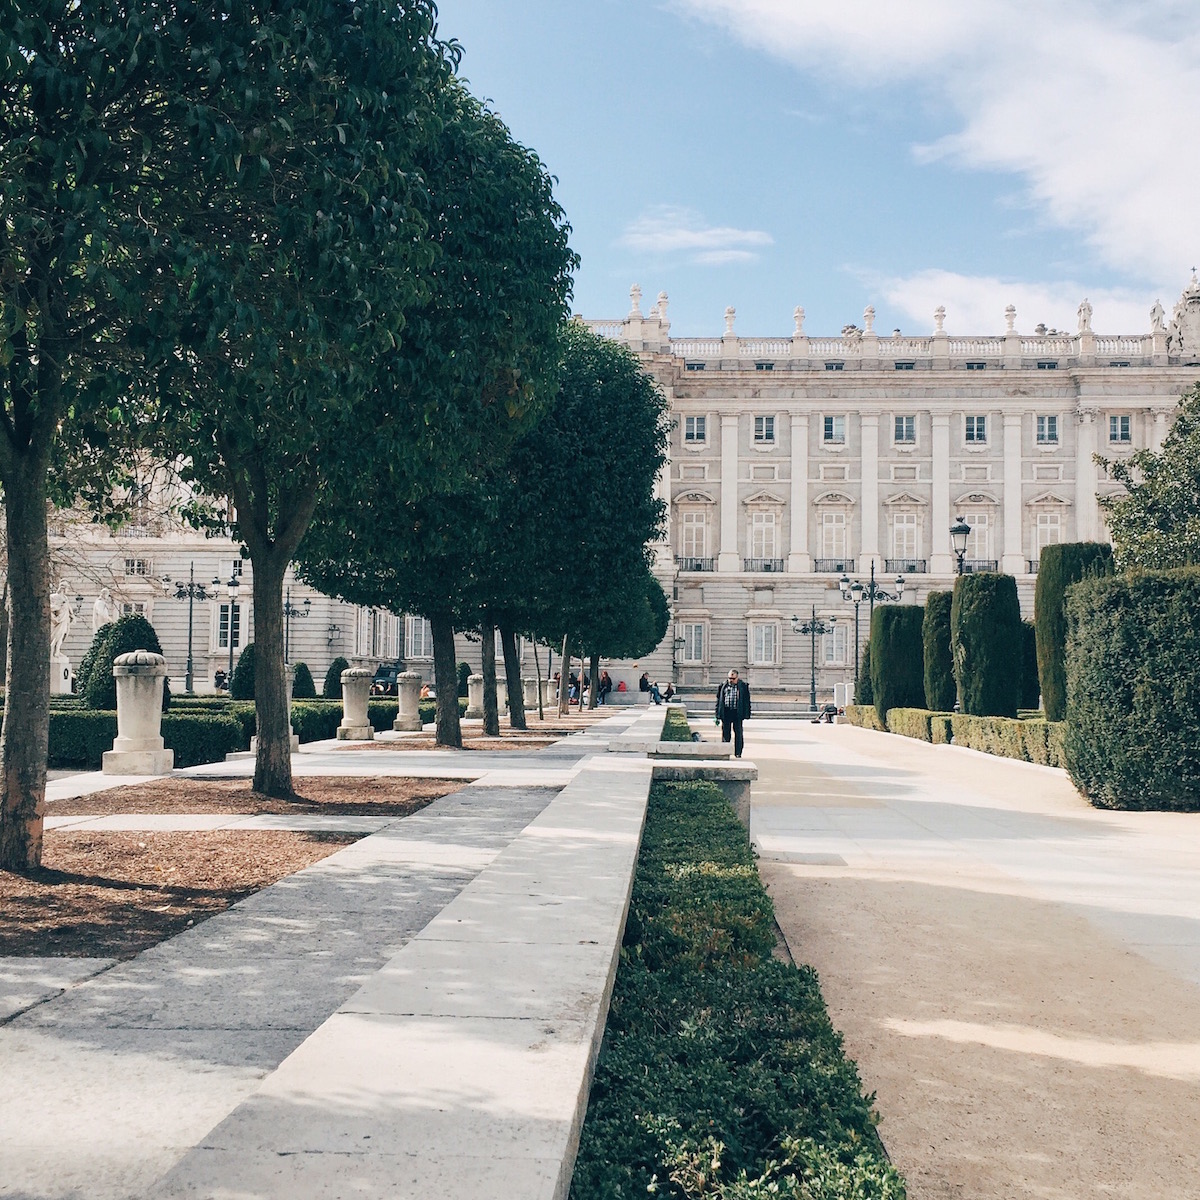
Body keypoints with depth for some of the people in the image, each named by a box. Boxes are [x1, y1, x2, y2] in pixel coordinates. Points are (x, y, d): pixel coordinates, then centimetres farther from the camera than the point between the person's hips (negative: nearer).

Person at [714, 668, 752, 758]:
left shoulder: (743, 686, 1)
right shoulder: (723, 686, 6)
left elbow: (747, 701, 3)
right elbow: (719, 701, 9)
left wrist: (746, 714, -4)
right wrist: (718, 716, 6)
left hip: (737, 713, -1)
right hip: (726, 712, 1)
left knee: (738, 733, 2)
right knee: (725, 733, 5)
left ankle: (738, 753, 11)